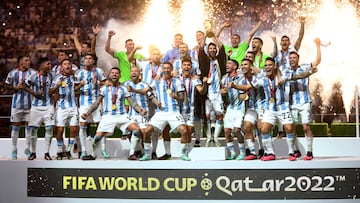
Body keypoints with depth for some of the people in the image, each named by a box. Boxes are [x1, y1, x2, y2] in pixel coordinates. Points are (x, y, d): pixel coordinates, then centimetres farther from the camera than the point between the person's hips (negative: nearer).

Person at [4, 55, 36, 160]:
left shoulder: (33, 72, 1)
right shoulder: (13, 73, 2)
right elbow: (6, 85, 8)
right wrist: (15, 87, -9)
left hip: (29, 103, 0)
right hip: (17, 103, 0)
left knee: (29, 125, 3)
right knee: (15, 126, 4)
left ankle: (27, 148, 16)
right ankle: (14, 149, 14)